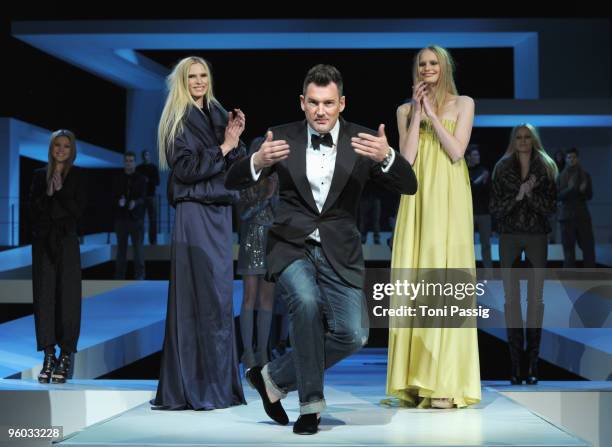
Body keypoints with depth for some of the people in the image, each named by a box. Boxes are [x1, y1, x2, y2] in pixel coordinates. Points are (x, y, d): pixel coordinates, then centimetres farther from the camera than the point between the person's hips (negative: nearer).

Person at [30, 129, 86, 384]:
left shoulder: (76, 177, 6)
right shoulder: (40, 176, 13)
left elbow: (78, 210, -2)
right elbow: (33, 208, 7)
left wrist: (60, 191, -10)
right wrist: (47, 194, -8)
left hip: (66, 241, -2)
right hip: (43, 241, 2)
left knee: (67, 296, -6)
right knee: (44, 294, -3)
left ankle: (66, 356, -4)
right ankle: (48, 355, 0)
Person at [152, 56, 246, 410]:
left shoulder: (218, 115, 15)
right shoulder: (178, 120, -3)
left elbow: (237, 167, 13)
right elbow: (185, 168, -13)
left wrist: (235, 140, -3)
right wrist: (223, 147, -11)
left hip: (220, 211, 7)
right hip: (195, 212, -7)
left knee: (219, 295, 8)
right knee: (204, 297, -8)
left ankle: (219, 384, 15)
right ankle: (197, 389, -2)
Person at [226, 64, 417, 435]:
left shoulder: (361, 140, -2)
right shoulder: (284, 137, -1)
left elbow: (409, 186, -11)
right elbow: (233, 182, -5)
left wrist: (386, 156, -33)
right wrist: (258, 161, -28)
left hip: (339, 250, 2)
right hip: (291, 245, -1)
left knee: (352, 335, -12)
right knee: (307, 301, -30)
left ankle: (275, 377, 10)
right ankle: (310, 401, -14)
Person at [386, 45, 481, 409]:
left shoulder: (463, 104, 7)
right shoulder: (405, 110, 14)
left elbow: (457, 152, -6)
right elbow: (407, 157, 1)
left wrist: (432, 114, -4)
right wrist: (417, 112, -1)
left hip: (449, 198, -3)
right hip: (417, 199, 3)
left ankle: (446, 383, -9)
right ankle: (415, 381, 1)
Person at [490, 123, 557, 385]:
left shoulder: (545, 169, 3)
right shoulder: (502, 169, 4)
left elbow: (551, 207, -3)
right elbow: (495, 208, -1)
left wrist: (530, 194, -16)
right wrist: (518, 195, -15)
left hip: (537, 236, 0)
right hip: (509, 236, 0)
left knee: (536, 297, 0)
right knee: (511, 298, -2)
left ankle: (533, 362, 3)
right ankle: (515, 362, 0)